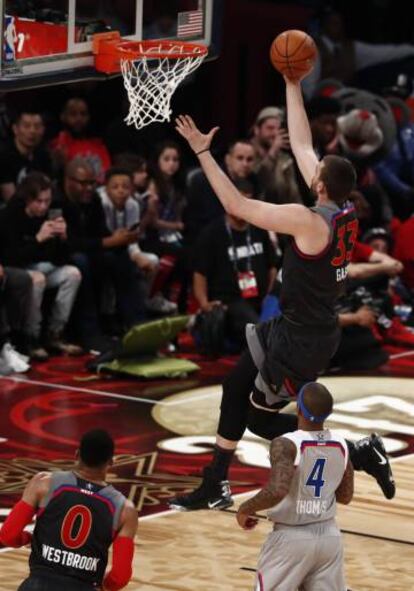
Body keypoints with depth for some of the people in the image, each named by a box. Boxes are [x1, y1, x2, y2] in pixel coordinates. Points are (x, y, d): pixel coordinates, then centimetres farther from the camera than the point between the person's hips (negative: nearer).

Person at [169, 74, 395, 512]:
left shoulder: (309, 221, -27)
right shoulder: (344, 211, -3)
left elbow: (237, 205, -23)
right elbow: (301, 144, 7)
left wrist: (202, 152, -18)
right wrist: (292, 84, 10)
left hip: (304, 340, -9)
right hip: (295, 327, 9)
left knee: (260, 418, 5)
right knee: (235, 387, 18)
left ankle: (359, 453, 5)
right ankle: (214, 488, 29)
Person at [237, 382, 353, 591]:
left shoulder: (286, 444, -18)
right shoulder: (341, 445, 1)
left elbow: (276, 491, -30)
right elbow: (345, 497, 10)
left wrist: (245, 509, -13)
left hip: (291, 536, -5)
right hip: (329, 535, 5)